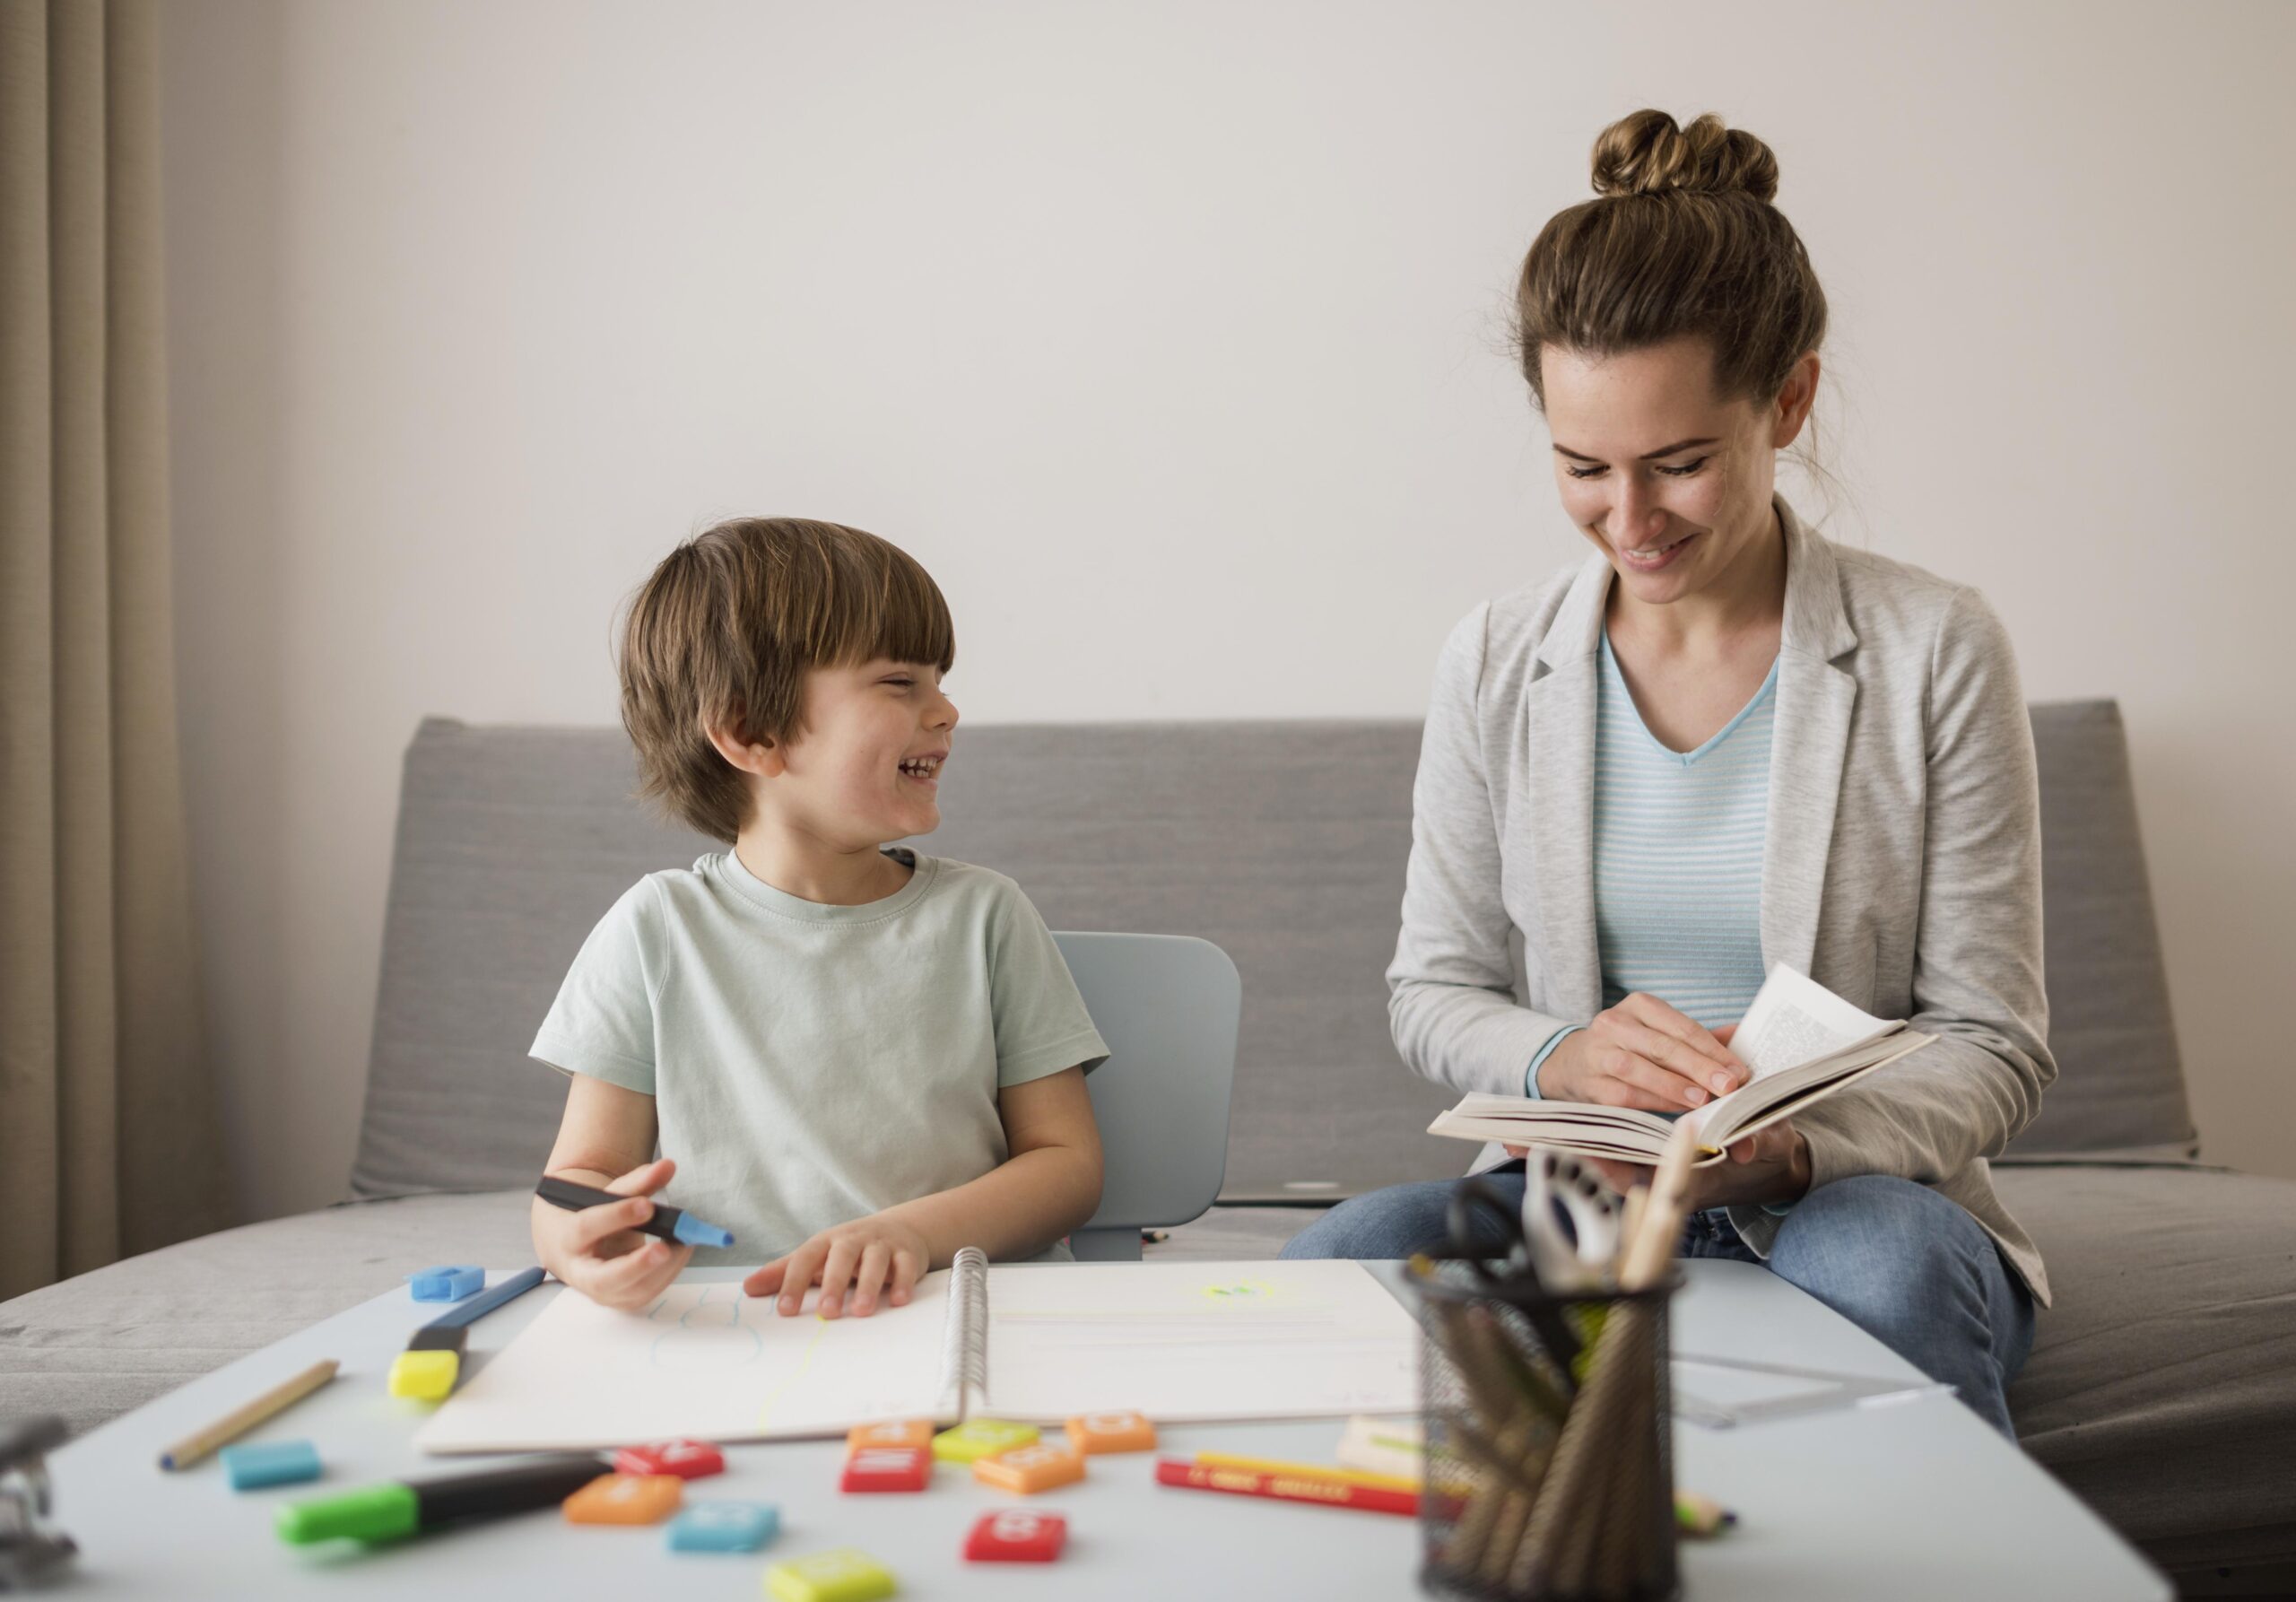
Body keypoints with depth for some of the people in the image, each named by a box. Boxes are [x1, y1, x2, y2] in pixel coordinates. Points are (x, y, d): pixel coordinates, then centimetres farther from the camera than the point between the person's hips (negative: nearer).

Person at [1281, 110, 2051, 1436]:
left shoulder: (1935, 653, -3)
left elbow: (1996, 1049, -3)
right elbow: (1433, 991, 9)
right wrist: (1561, 1056, -15)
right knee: (1341, 1259, -29)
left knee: (1885, 1262, -38)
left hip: (1855, 1193, -1)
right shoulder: (1497, 666, 4)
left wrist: (1795, 1149, -23)